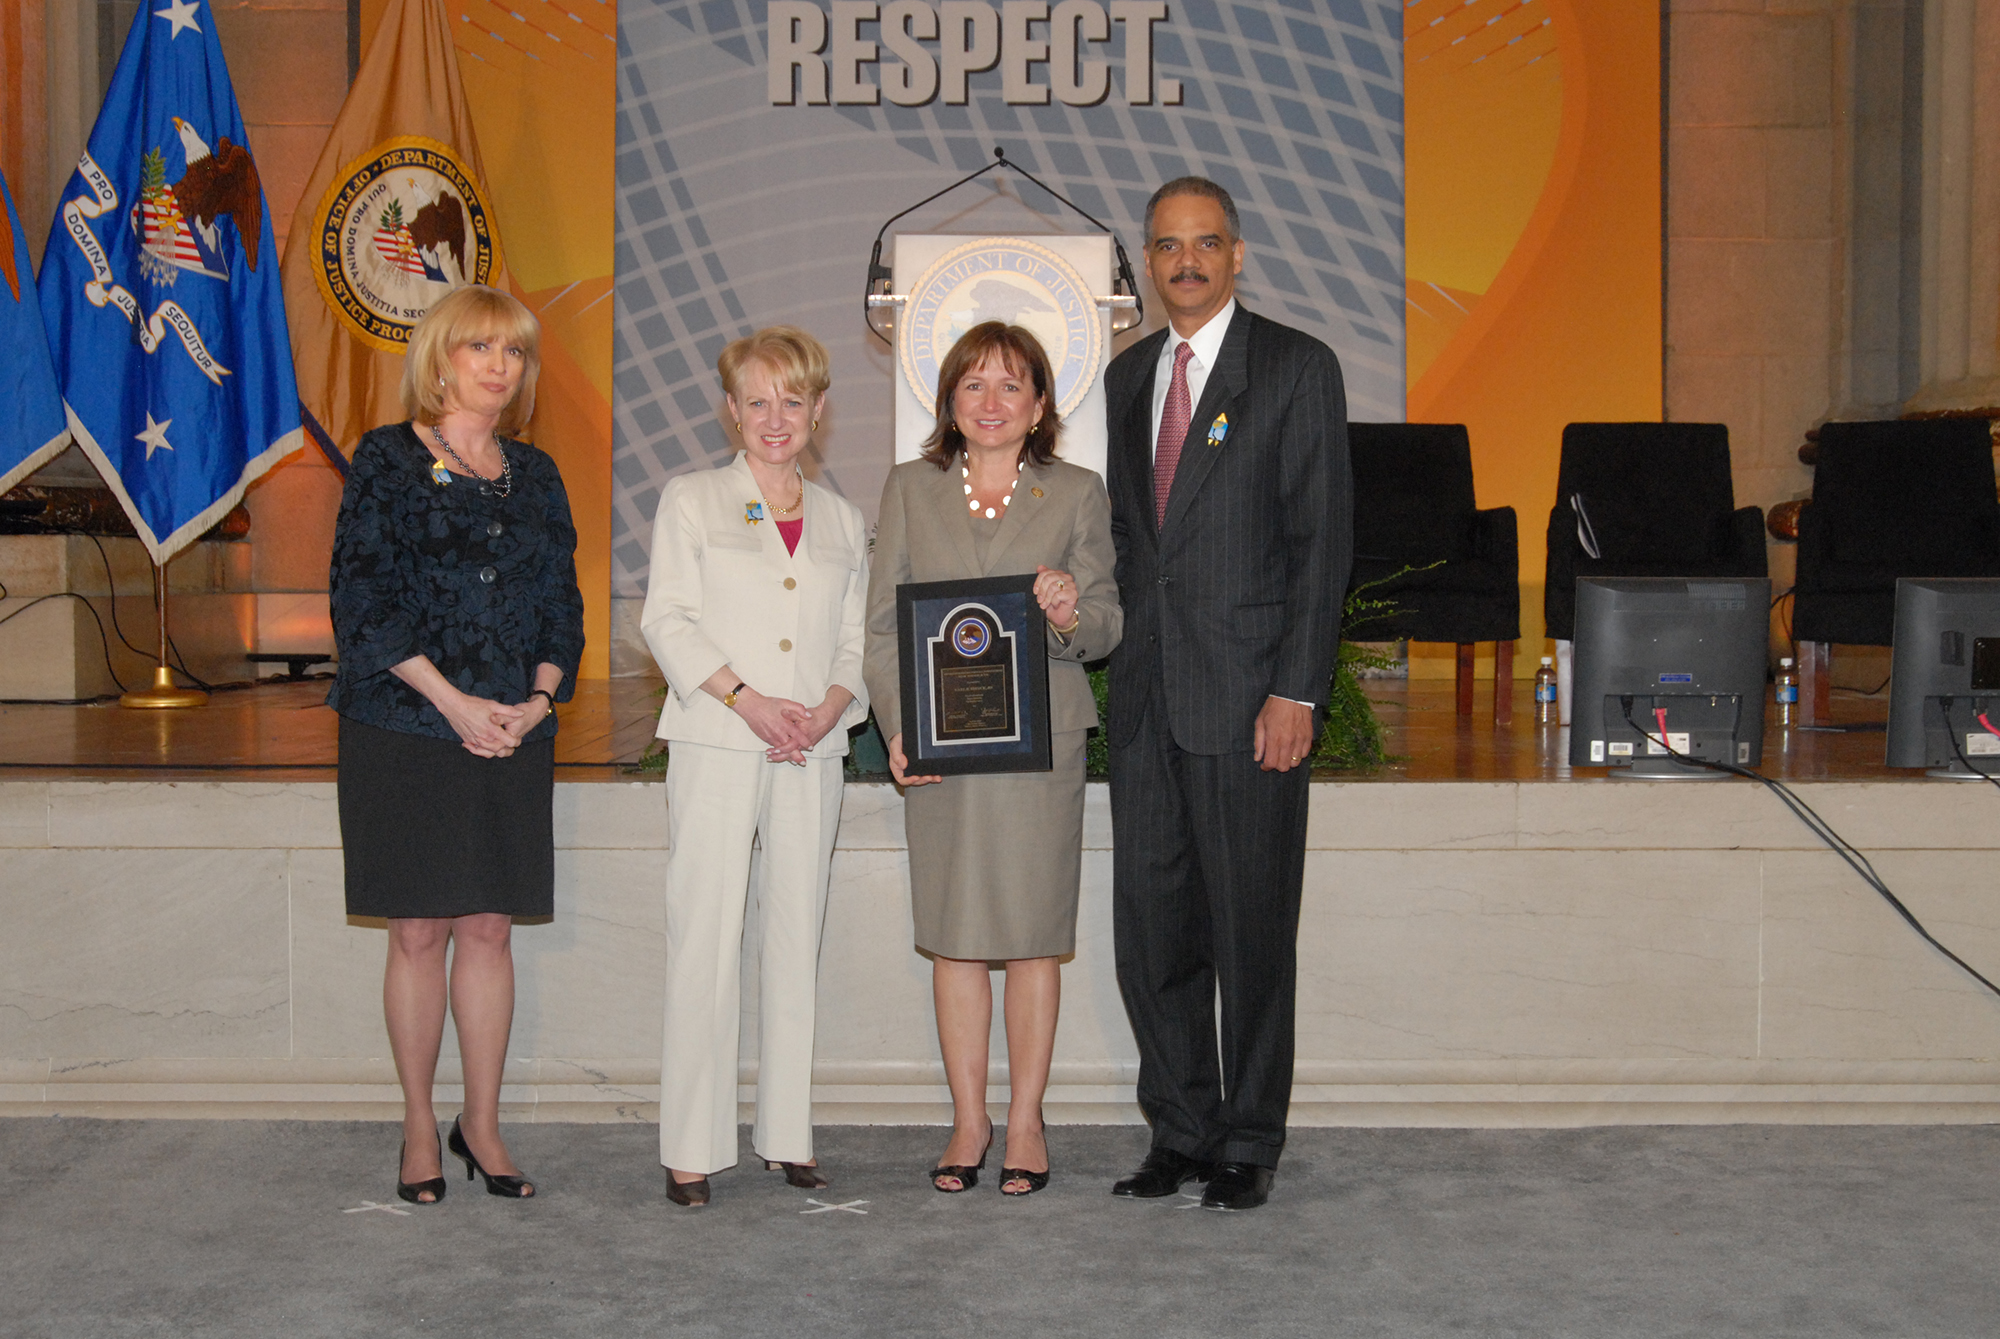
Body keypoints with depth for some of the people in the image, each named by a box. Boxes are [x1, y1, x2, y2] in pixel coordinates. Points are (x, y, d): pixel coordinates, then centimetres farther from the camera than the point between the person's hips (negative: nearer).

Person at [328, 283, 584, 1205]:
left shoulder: (534, 476, 13)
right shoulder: (387, 461, 0)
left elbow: (561, 601, 12)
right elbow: (362, 599, -7)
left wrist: (540, 697, -5)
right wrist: (454, 701, -13)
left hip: (512, 736, 4)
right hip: (405, 730, -3)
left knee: (489, 928, 6)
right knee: (419, 931, 2)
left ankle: (482, 1124, 16)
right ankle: (420, 1128, 15)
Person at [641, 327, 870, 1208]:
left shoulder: (843, 522, 17)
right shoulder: (690, 501, 7)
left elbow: (856, 641, 13)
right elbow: (668, 622, -2)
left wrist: (828, 708, -7)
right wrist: (746, 698, -14)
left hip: (811, 752, 3)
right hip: (715, 746, -3)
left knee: (797, 936, 5)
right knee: (704, 938, -6)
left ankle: (788, 1134, 13)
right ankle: (691, 1145, 0)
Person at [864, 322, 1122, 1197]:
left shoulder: (1077, 494, 7)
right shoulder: (909, 489, 10)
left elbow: (1111, 624, 6)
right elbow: (881, 624, 7)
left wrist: (1075, 616, -18)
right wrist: (897, 726, -6)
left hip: (1041, 738, -1)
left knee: (1033, 931, 2)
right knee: (953, 933, 5)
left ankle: (1025, 1120, 14)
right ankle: (968, 1119, 17)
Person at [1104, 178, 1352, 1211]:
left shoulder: (1297, 369, -2)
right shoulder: (1127, 377, 16)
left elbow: (1322, 541, -7)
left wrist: (1296, 692, -13)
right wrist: (1119, 647, 9)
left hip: (1247, 697, -5)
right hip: (1145, 700, 6)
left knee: (1251, 931, 2)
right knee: (1151, 928, 9)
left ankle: (1249, 1145, 15)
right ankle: (1181, 1133, 22)